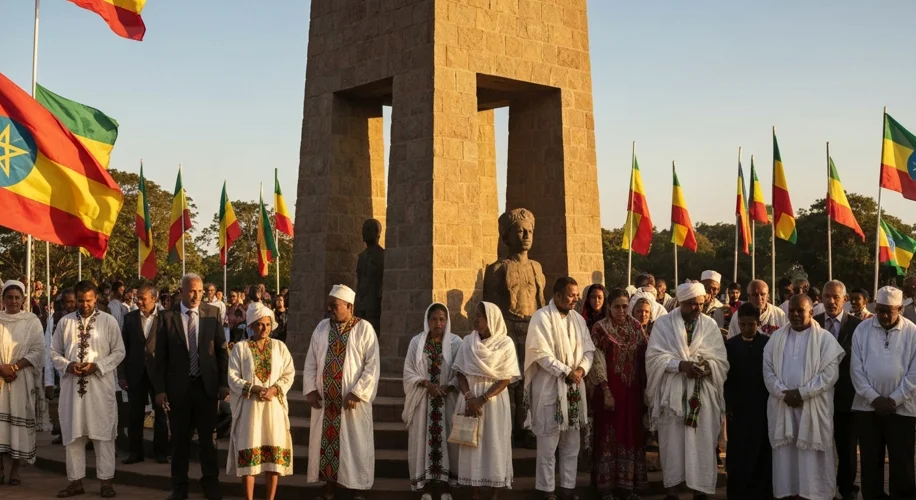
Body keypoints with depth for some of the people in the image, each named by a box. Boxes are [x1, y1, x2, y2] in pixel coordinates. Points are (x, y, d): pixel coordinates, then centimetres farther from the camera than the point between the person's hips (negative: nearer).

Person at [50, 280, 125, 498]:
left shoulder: (108, 321, 0)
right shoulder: (65, 322, 6)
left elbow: (119, 352, 0)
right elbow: (54, 352, 9)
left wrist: (97, 366, -13)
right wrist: (68, 365, -10)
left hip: (100, 386, -2)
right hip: (72, 385, 2)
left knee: (103, 433, 1)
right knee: (73, 433, 7)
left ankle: (106, 480, 7)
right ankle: (76, 480, 14)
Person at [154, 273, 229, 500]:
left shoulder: (212, 313, 0)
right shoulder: (167, 316, -4)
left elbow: (222, 350, 3)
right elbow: (161, 355, -3)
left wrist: (224, 383, -2)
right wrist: (160, 389, -7)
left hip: (206, 385, 1)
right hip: (178, 386, -1)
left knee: (207, 437, 9)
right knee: (180, 439, 10)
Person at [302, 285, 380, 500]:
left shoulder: (364, 329, -8)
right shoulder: (322, 327, 4)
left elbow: (372, 364, -11)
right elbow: (311, 361, 9)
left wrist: (357, 392, -16)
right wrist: (310, 389, 0)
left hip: (352, 399, -4)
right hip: (324, 398, 4)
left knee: (355, 442, 3)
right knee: (326, 440, 8)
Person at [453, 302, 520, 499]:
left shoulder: (505, 343, -5)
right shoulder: (467, 342, 4)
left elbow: (506, 378, -8)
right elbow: (460, 373, 4)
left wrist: (483, 399, -17)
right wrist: (469, 397, -14)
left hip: (495, 400, -2)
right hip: (471, 399, 3)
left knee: (495, 444, 0)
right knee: (472, 445, 3)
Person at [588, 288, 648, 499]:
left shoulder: (637, 327, 6)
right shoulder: (600, 328, -6)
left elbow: (645, 357, 8)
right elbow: (597, 362, -10)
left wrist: (646, 388, 2)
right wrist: (606, 391, -16)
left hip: (633, 390, 4)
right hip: (610, 389, -4)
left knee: (632, 435, 8)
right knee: (609, 435, 3)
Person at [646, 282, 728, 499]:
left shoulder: (710, 325, 6)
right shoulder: (663, 323, 1)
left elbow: (721, 361, 3)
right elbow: (654, 356, -7)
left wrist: (706, 366, -18)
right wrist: (680, 364, -20)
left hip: (702, 393, 1)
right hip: (672, 392, -1)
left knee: (701, 443, 2)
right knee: (673, 441, 4)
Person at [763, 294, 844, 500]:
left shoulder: (825, 338, -1)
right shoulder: (777, 338, 10)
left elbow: (830, 373, -9)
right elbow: (768, 369, 6)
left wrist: (802, 393, -14)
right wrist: (783, 393, -9)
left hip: (813, 408, -3)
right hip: (782, 407, 3)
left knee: (812, 459, -1)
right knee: (784, 456, 5)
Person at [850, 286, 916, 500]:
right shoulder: (862, 330, 1)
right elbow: (857, 368, 0)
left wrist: (894, 399, -10)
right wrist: (874, 397, -8)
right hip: (867, 407, 2)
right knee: (870, 461, 8)